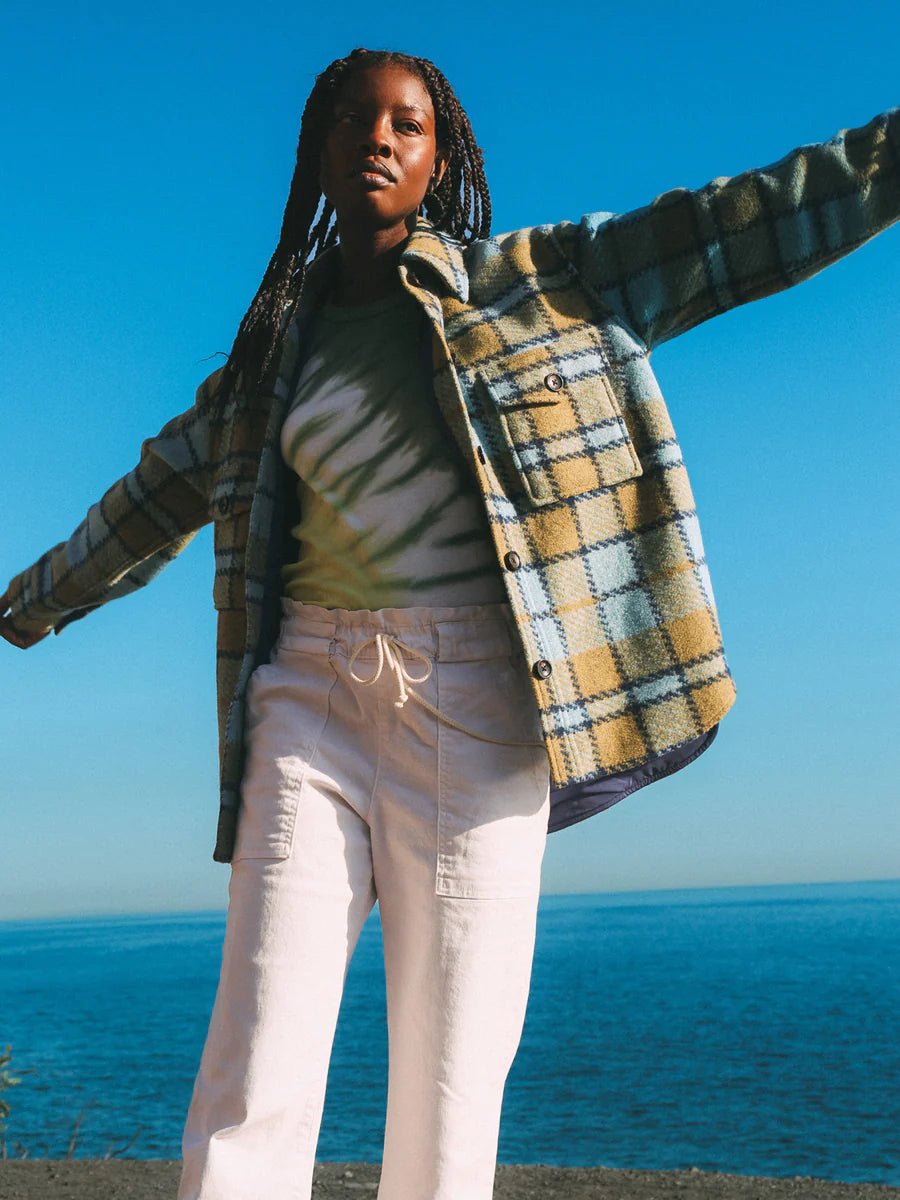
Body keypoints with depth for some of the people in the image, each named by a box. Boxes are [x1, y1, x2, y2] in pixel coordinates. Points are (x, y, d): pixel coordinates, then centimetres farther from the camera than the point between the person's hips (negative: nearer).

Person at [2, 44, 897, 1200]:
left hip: (475, 692, -2)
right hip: (313, 692, 3)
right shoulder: (277, 343, 18)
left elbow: (739, 225, 4)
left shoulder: (530, 281, 9)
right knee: (256, 1075, -6)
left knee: (452, 1080, -1)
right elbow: (159, 496, 31)